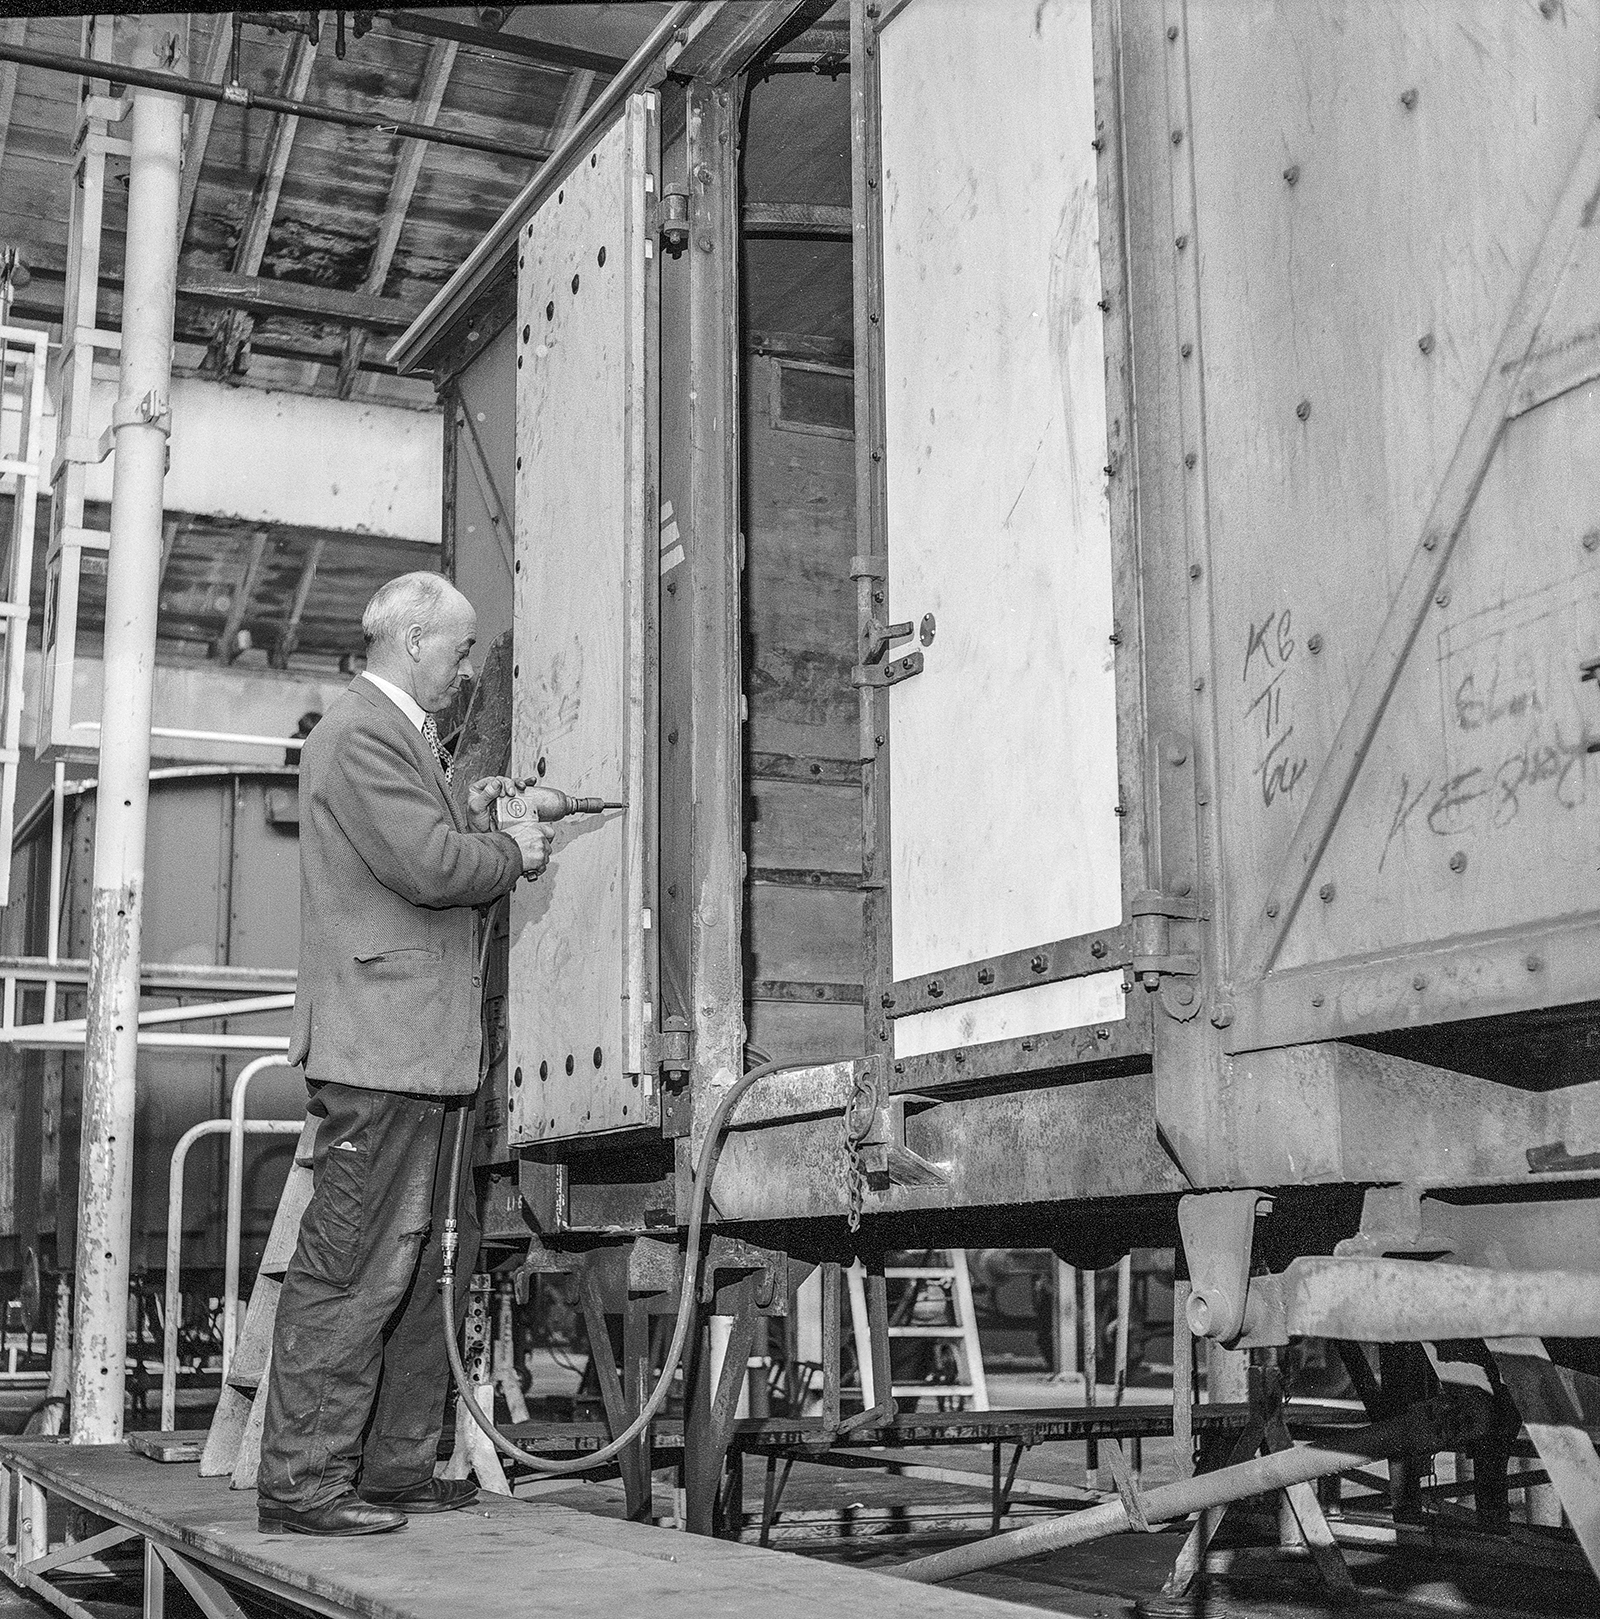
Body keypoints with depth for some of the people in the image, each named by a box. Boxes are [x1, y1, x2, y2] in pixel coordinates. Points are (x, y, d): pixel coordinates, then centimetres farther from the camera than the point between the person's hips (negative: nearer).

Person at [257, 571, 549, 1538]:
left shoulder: (402, 733, 22)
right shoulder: (363, 733, -12)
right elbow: (428, 866, -22)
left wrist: (473, 824, 10)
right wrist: (511, 853, -6)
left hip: (422, 1056, 11)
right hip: (381, 1047, -11)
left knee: (434, 1260, 15)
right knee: (354, 1268, -8)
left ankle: (397, 1469, 22)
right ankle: (300, 1485, -2)